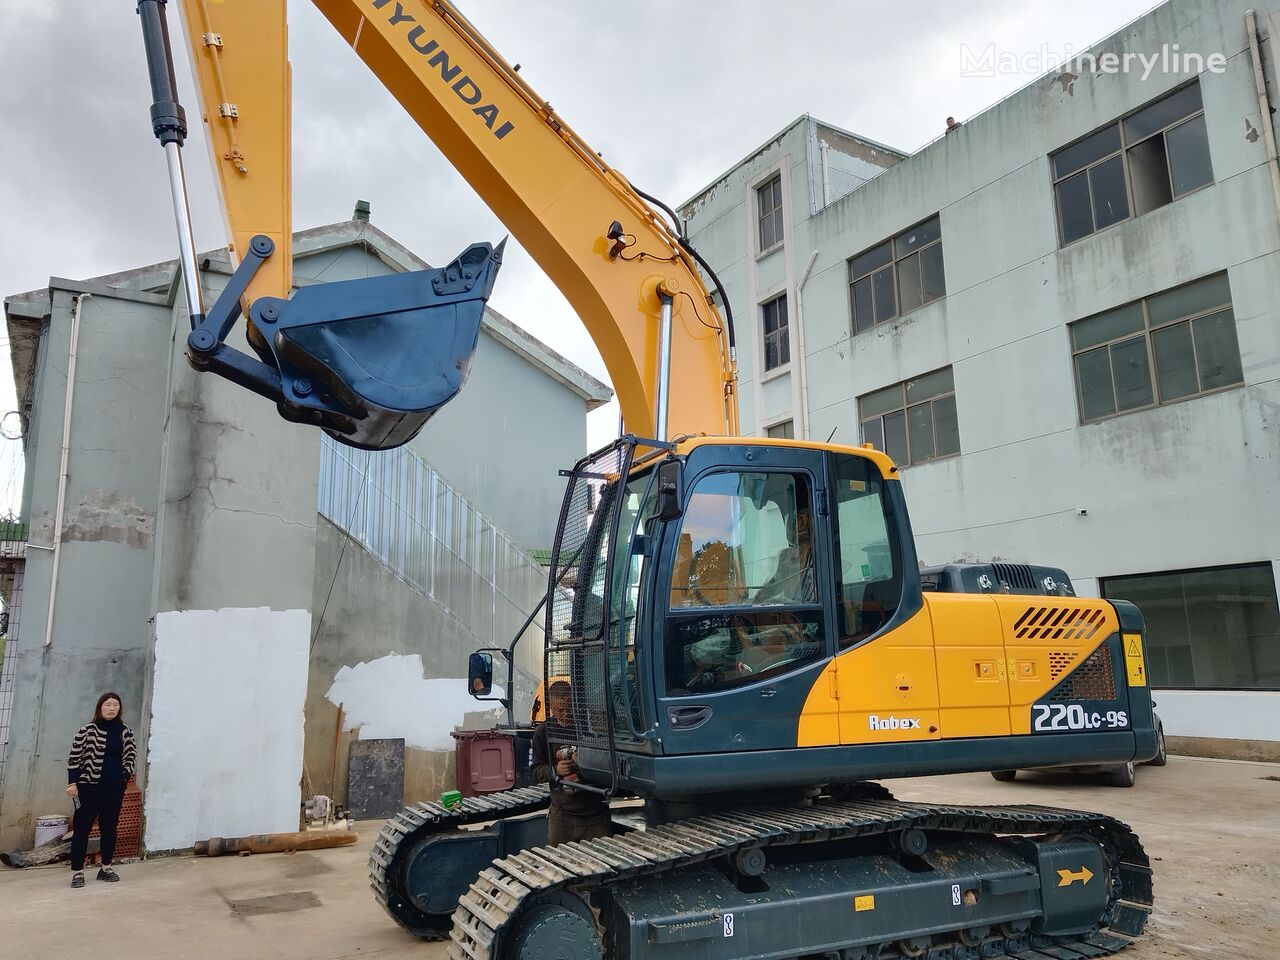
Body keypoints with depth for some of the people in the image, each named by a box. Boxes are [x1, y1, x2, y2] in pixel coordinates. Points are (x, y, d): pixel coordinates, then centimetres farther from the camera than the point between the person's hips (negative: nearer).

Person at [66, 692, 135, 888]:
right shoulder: (88, 730, -5)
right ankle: (77, 872, 7)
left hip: (115, 787, 4)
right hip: (89, 785, -3)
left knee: (109, 826, 11)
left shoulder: (125, 732, 6)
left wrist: (125, 776, 0)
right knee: (82, 827, -1)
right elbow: (74, 757, -5)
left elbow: (130, 756, 12)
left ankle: (106, 868, 21)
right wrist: (72, 783, -9)